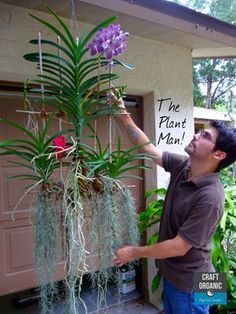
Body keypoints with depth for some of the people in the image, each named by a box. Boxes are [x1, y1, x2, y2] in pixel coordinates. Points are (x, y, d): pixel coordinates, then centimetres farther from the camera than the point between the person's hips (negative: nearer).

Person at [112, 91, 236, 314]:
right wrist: (123, 115, -10)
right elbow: (148, 148, -3)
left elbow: (179, 246, -27)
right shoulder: (182, 166, -10)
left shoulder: (210, 197, -32)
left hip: (190, 283, -7)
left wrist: (134, 252, -16)